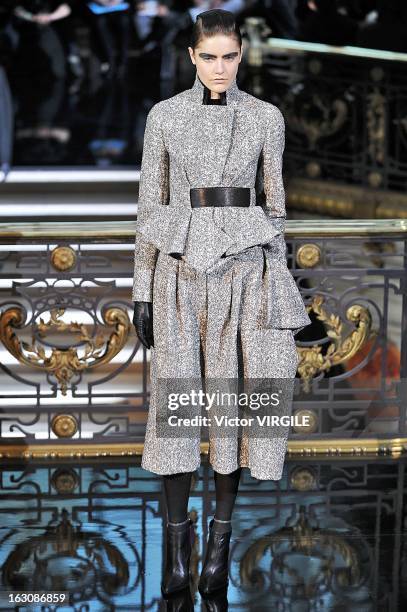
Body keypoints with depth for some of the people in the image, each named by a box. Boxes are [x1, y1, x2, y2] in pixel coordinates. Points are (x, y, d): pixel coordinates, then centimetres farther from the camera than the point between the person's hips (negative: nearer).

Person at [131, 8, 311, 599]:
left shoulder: (266, 117, 3)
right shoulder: (164, 116, 2)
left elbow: (274, 205, 7)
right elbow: (150, 205, 5)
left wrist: (279, 292, 5)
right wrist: (142, 291, 2)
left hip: (245, 269, 0)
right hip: (181, 269, 0)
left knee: (234, 400, 1)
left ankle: (220, 539, 13)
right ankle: (177, 542, 10)